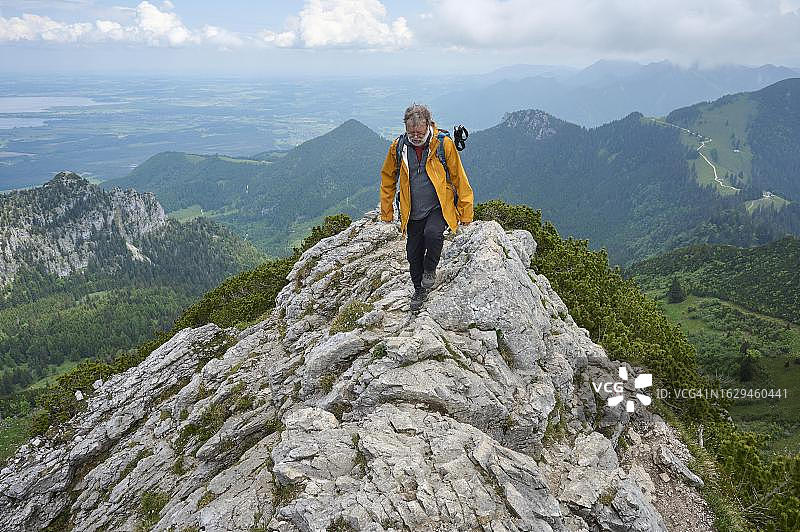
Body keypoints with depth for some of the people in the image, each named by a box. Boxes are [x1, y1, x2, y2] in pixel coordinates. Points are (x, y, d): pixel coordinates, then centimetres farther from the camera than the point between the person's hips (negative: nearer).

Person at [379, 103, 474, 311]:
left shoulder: (444, 144, -11)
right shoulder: (398, 147, -4)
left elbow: (459, 178, -4)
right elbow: (388, 178, 10)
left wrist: (465, 211, -3)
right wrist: (387, 211, 11)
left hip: (439, 208, -3)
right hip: (413, 213, 3)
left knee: (432, 233, -31)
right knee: (413, 254, 8)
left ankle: (430, 269, -1)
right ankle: (420, 290, 35)